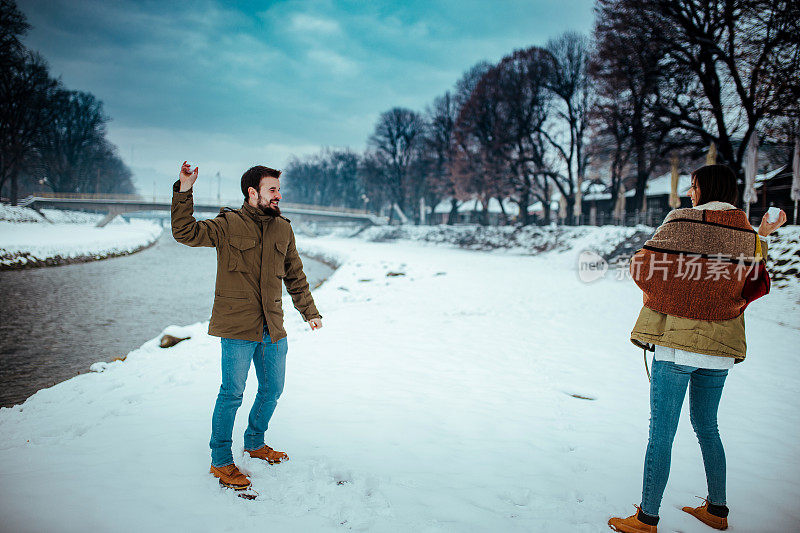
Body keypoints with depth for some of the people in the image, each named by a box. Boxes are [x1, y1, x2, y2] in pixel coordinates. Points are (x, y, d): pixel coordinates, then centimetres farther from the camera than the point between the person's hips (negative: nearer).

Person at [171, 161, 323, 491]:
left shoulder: (283, 229, 11)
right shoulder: (228, 225, -3)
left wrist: (309, 312, 20)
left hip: (273, 329, 6)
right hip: (237, 328, -5)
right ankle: (221, 461, 18)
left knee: (272, 389, 15)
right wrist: (184, 191, -24)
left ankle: (255, 443, 38)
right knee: (232, 393, 0)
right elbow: (185, 233, -15)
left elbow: (295, 276, 19)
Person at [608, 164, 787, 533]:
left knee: (661, 433, 0)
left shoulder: (681, 221, -10)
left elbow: (641, 266, -7)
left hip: (677, 339, -6)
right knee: (706, 426, 22)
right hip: (720, 344, 7)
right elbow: (755, 286, 17)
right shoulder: (748, 234, 7)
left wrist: (657, 291, 13)